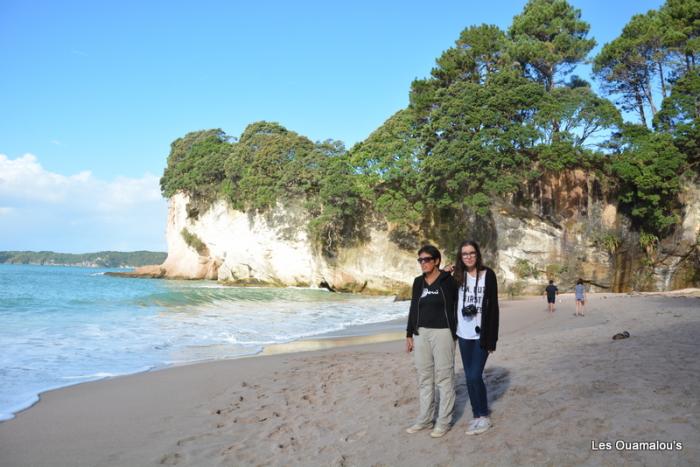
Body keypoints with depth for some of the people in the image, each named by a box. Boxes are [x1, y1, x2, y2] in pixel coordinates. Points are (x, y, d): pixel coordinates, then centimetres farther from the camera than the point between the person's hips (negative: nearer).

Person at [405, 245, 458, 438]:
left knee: (444, 377, 0)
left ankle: (444, 421, 10)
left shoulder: (448, 280, -7)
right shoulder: (418, 282, 9)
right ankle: (425, 419, 21)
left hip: (442, 333, -5)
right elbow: (413, 309, 12)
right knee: (424, 377, 11)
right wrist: (409, 334, 9)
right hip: (421, 333, 6)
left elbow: (456, 307, -5)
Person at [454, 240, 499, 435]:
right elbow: (452, 302, 12)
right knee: (469, 377, 9)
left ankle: (484, 417, 10)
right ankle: (477, 415, 22)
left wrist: (492, 338, -10)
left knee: (475, 376, -7)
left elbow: (493, 307, -7)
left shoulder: (488, 275, -5)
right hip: (463, 334, 4)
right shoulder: (458, 276, 6)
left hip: (481, 334, -4)